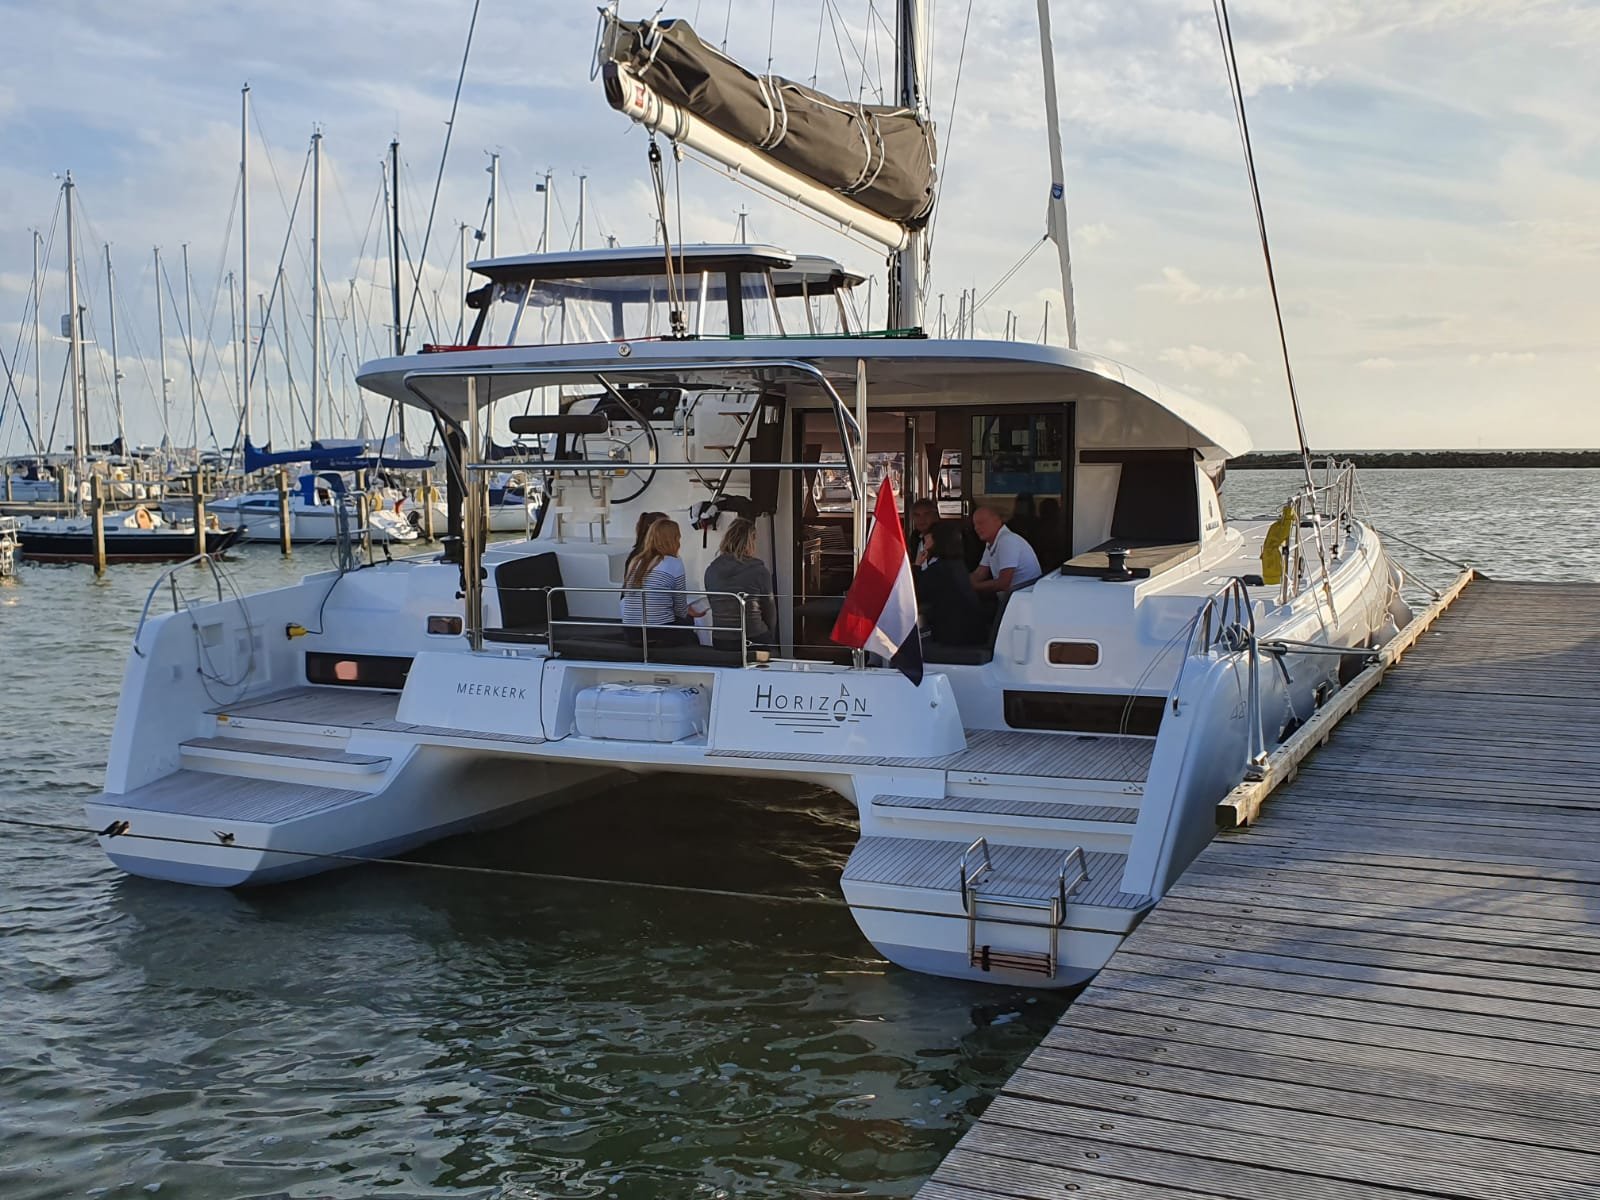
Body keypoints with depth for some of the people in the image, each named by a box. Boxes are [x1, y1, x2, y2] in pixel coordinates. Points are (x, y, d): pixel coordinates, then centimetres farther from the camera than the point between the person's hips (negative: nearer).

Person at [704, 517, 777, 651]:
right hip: (754, 640, -4)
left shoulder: (711, 570, 2)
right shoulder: (759, 571, -9)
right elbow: (769, 609, 1)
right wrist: (770, 639, 17)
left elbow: (714, 606, 10)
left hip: (720, 641, 4)